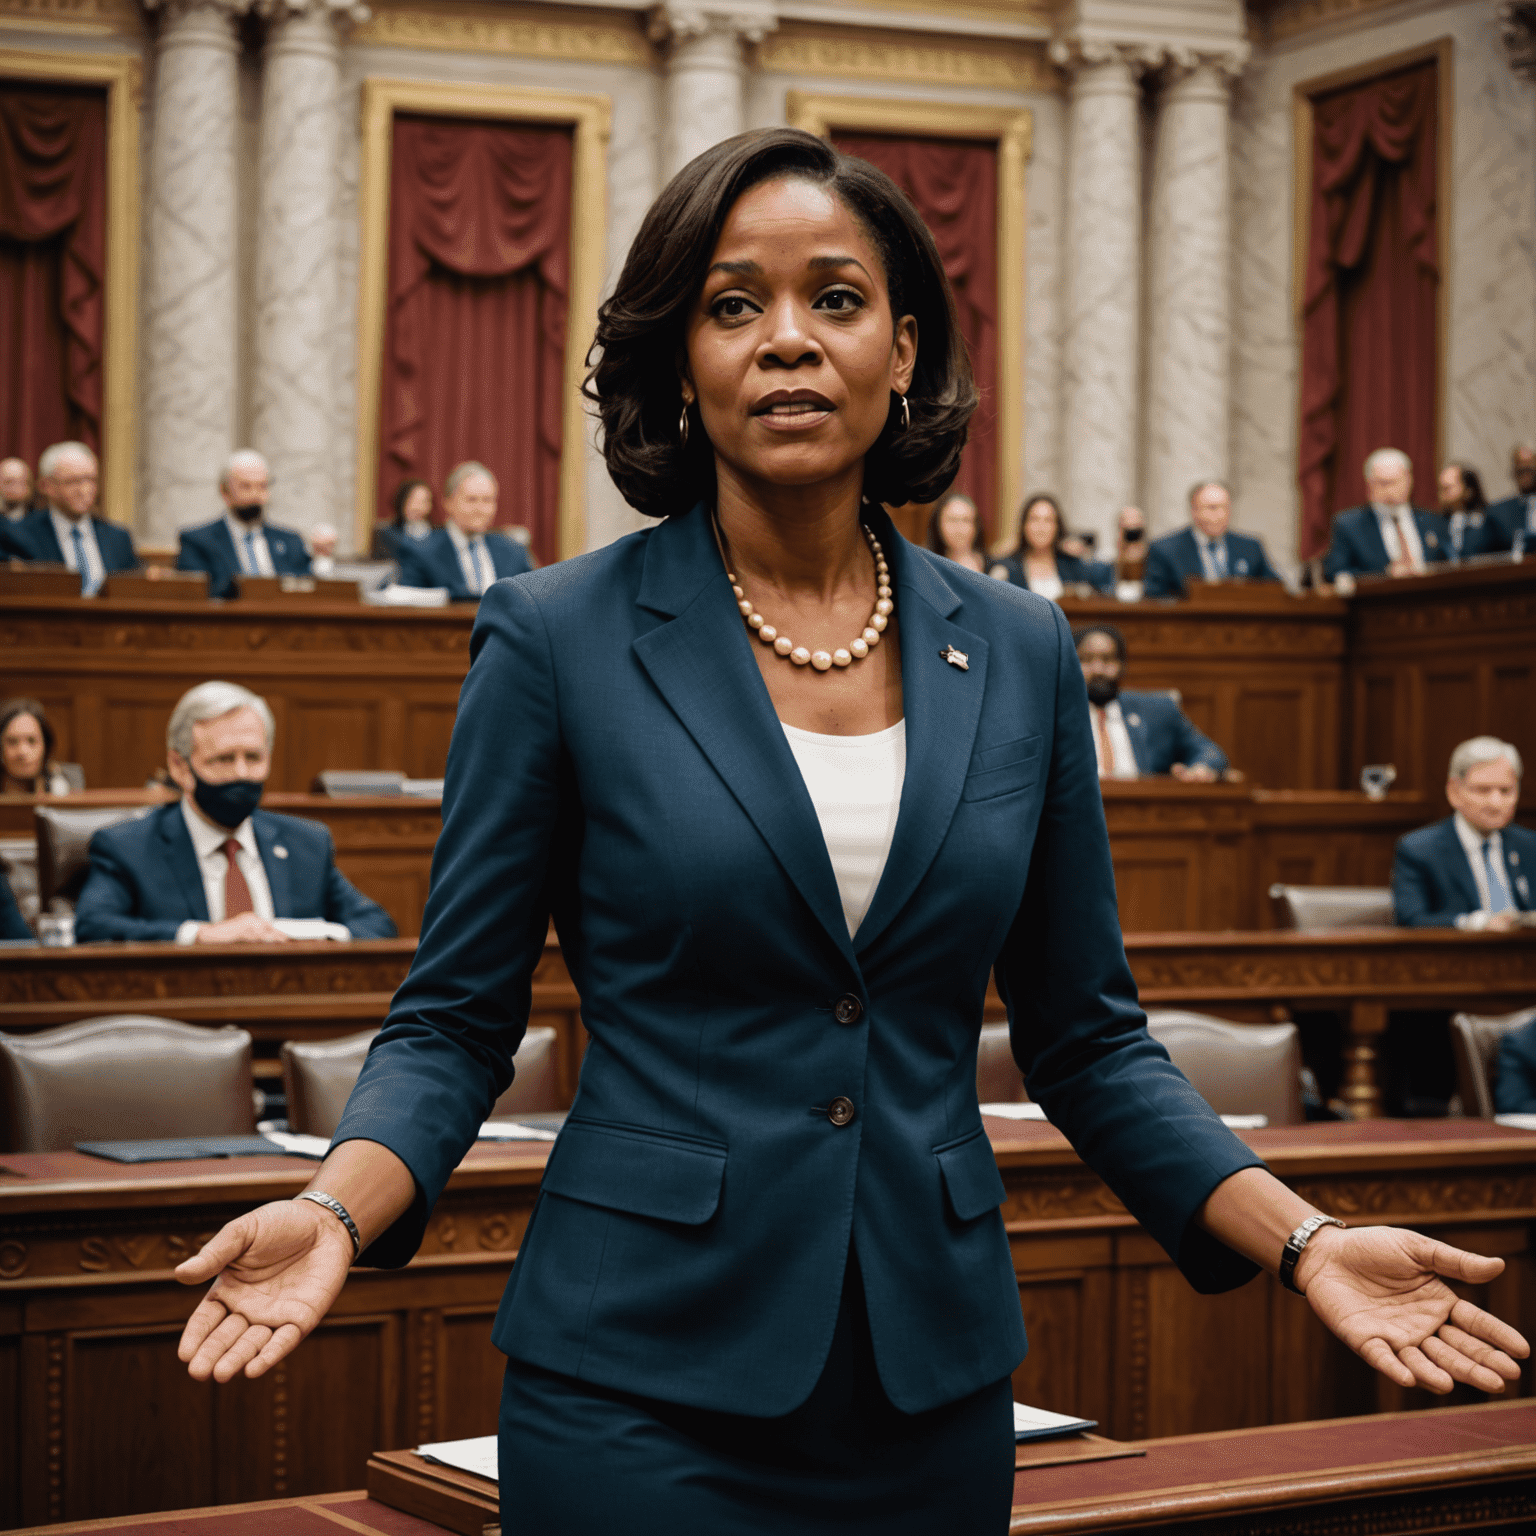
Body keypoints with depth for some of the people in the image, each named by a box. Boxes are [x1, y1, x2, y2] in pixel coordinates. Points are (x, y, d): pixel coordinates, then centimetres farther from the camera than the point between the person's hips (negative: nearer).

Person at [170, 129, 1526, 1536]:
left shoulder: (1018, 652, 3)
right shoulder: (557, 639, -6)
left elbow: (1086, 1035, 8)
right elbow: (454, 1020, -2)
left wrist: (1303, 1237, -4)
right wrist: (332, 1212, -21)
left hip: (935, 1384, 4)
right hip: (642, 1381, -3)